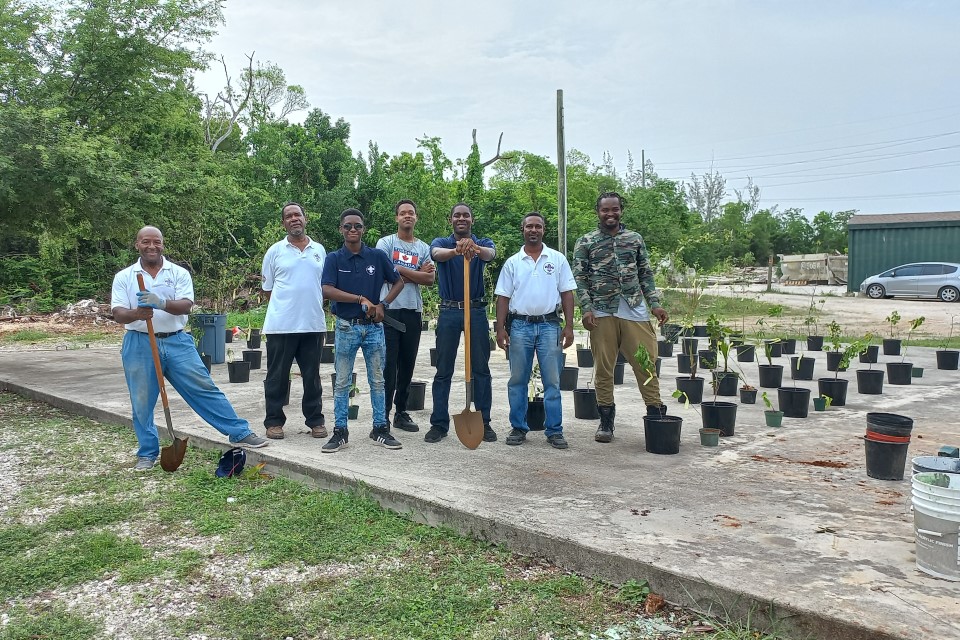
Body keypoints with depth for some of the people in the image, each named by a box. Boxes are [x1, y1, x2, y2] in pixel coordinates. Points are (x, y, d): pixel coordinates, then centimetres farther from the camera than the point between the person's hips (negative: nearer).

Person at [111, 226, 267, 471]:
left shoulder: (179, 273, 4)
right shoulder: (124, 277, 5)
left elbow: (185, 306, -9)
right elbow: (118, 313, -5)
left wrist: (162, 303, -30)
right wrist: (136, 314, -28)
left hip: (177, 342, 0)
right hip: (140, 345, 0)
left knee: (205, 388, -1)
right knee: (142, 403, 6)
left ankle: (240, 432, 4)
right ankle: (147, 454, 21)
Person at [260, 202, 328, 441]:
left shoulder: (319, 250, 9)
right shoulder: (275, 251, 2)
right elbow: (267, 288, 6)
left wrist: (313, 306, 8)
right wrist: (286, 305, 3)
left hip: (313, 324, 2)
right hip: (281, 325, -2)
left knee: (312, 376, 10)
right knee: (277, 376, 4)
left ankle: (315, 420, 19)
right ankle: (274, 421, 15)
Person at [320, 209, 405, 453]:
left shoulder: (377, 256, 2)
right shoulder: (334, 259, -2)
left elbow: (398, 282, 9)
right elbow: (327, 291, -14)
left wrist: (382, 304, -5)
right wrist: (361, 299, -20)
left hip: (373, 326, 1)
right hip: (346, 327, -1)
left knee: (377, 380, 8)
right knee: (342, 382, 5)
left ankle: (380, 429, 17)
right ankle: (340, 431, 13)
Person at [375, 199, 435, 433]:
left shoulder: (424, 248, 13)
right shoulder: (386, 242, 4)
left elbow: (430, 279, 0)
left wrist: (401, 272, -7)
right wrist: (416, 273, -3)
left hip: (413, 311, 4)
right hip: (390, 308, -4)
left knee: (407, 363, 9)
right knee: (388, 363, -4)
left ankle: (401, 412, 19)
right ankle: (383, 413, 2)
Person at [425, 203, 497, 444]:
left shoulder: (483, 243, 5)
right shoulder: (441, 243, 4)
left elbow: (491, 254, -20)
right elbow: (437, 254, -21)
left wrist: (475, 248, -45)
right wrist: (456, 250, -45)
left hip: (476, 311, 0)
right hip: (449, 311, 0)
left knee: (481, 369, 5)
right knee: (443, 370, 4)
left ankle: (484, 422, 14)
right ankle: (439, 424, 11)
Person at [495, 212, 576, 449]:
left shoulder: (558, 259, 6)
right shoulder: (512, 262, 8)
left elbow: (567, 294, 4)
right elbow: (503, 297, 7)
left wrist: (569, 325, -3)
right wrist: (500, 328, -1)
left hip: (549, 325, -1)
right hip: (520, 325, 1)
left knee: (552, 381, 1)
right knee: (517, 380, 5)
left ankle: (554, 430, 7)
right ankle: (518, 428, 15)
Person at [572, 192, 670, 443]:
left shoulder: (635, 239, 12)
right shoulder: (585, 243, 6)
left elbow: (646, 274, 14)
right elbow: (580, 279, 1)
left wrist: (655, 304, 4)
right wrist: (587, 309, -9)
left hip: (635, 310, 1)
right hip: (602, 313, -1)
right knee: (603, 368, 4)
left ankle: (656, 414, 8)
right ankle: (606, 421, 13)